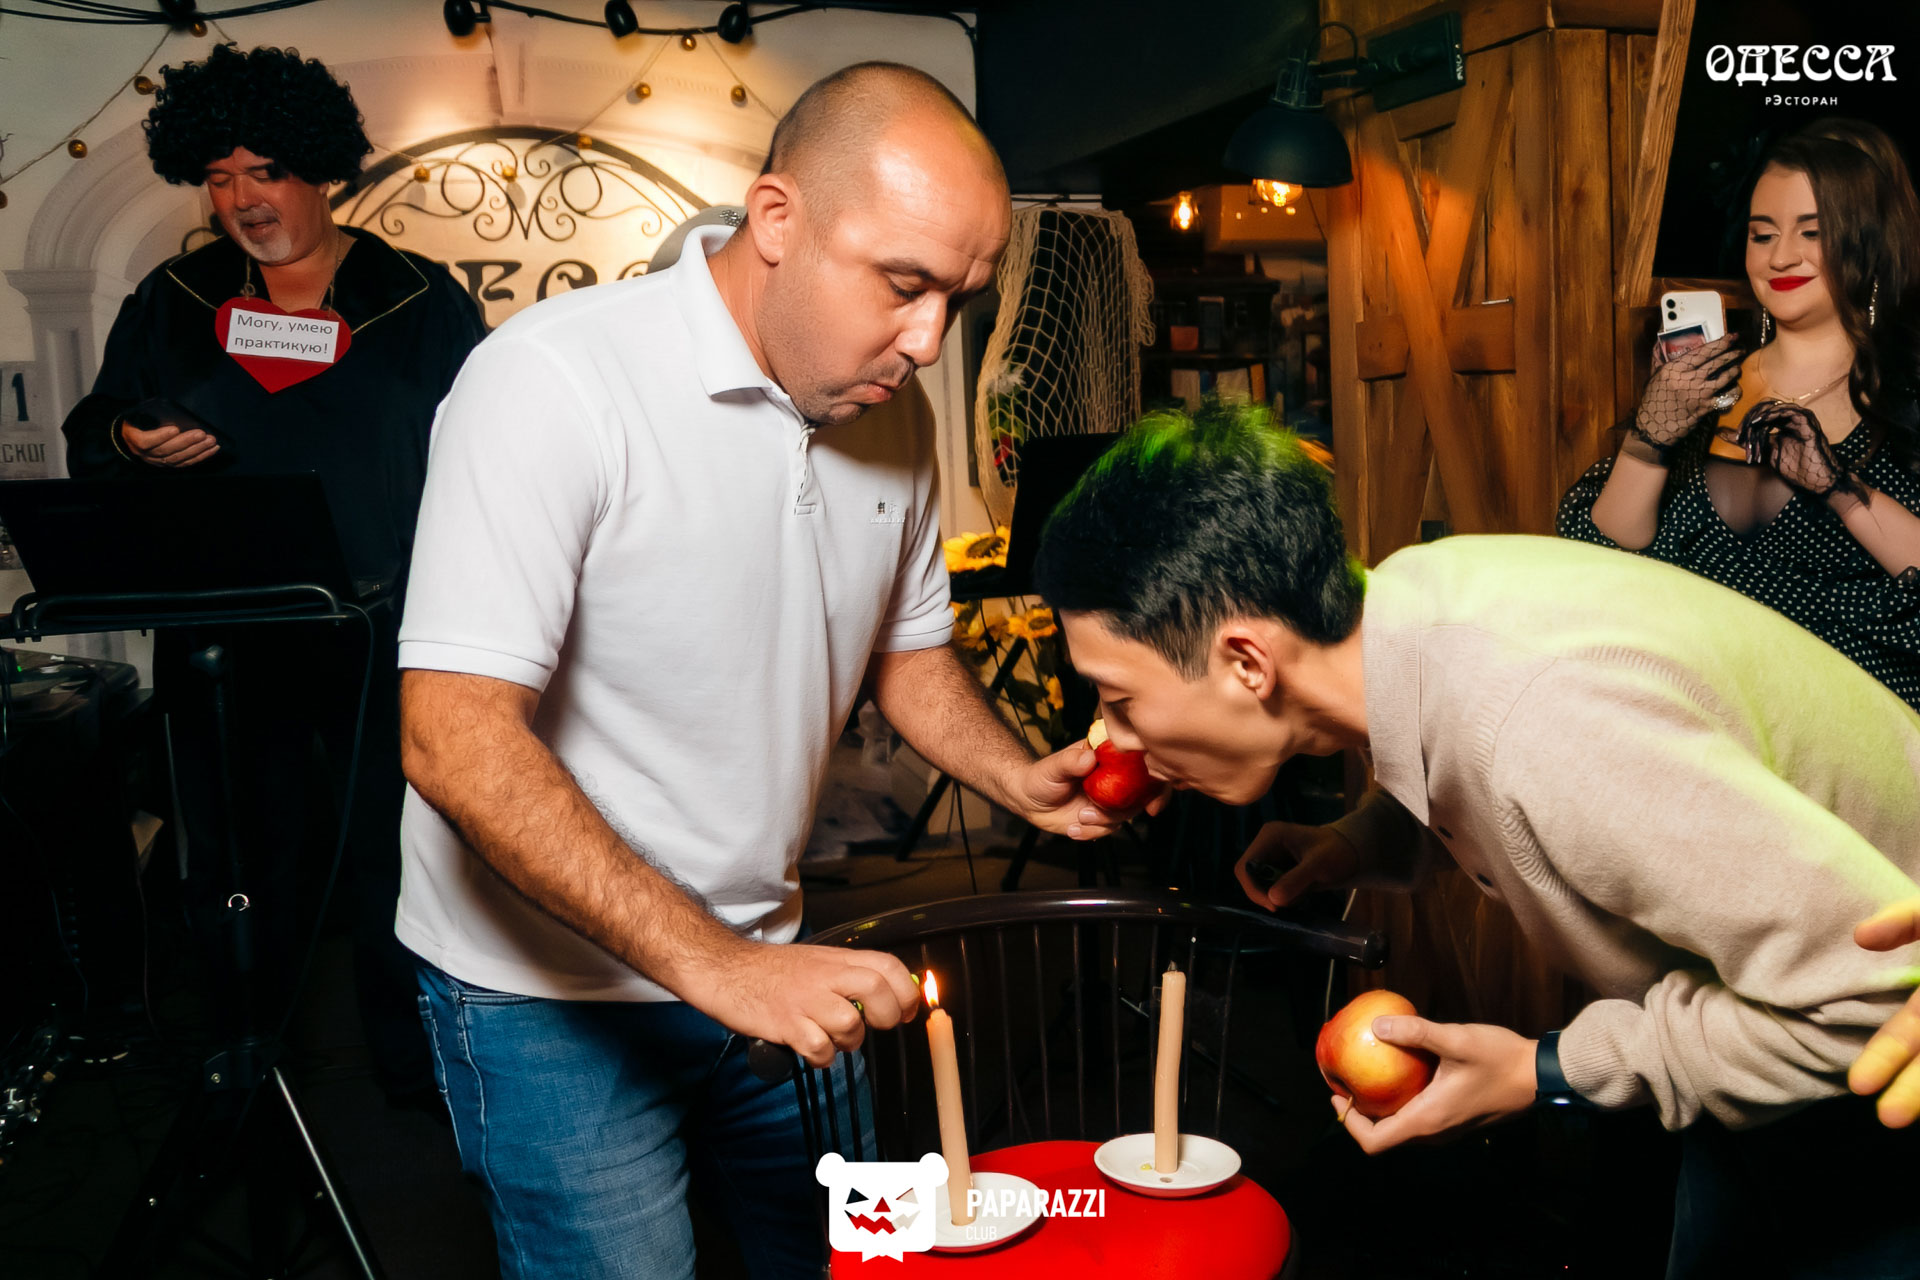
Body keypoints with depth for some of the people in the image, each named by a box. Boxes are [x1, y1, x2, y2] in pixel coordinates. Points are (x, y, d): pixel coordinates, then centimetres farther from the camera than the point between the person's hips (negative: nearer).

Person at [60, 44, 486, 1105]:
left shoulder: (419, 302, 2)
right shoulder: (171, 303, 9)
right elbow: (90, 431, 17)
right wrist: (131, 441, -7)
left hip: (383, 638, -2)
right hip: (221, 644, 3)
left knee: (395, 855, 4)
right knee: (237, 853, 12)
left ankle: (414, 1061, 22)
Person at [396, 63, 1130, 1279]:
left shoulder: (889, 410, -1)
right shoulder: (554, 381, -23)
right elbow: (456, 741, -29)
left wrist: (1019, 776, -5)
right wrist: (708, 962, -34)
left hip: (771, 966, 6)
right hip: (549, 989, -6)